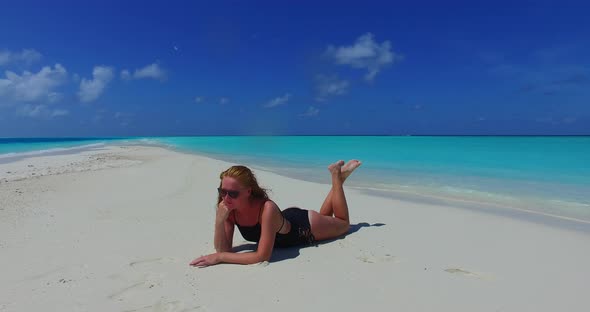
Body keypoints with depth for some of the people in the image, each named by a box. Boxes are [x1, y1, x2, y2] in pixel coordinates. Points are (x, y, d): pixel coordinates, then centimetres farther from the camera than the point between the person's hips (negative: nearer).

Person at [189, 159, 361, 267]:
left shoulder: (267, 209, -46)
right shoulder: (229, 209, -27)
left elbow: (263, 256, -44)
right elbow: (223, 249, -24)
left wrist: (219, 257, -45)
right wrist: (219, 220, -40)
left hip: (305, 225, -5)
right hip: (288, 218, 5)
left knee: (344, 224, 26)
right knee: (325, 216, 35)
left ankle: (337, 175, 31)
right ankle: (335, 175, 42)